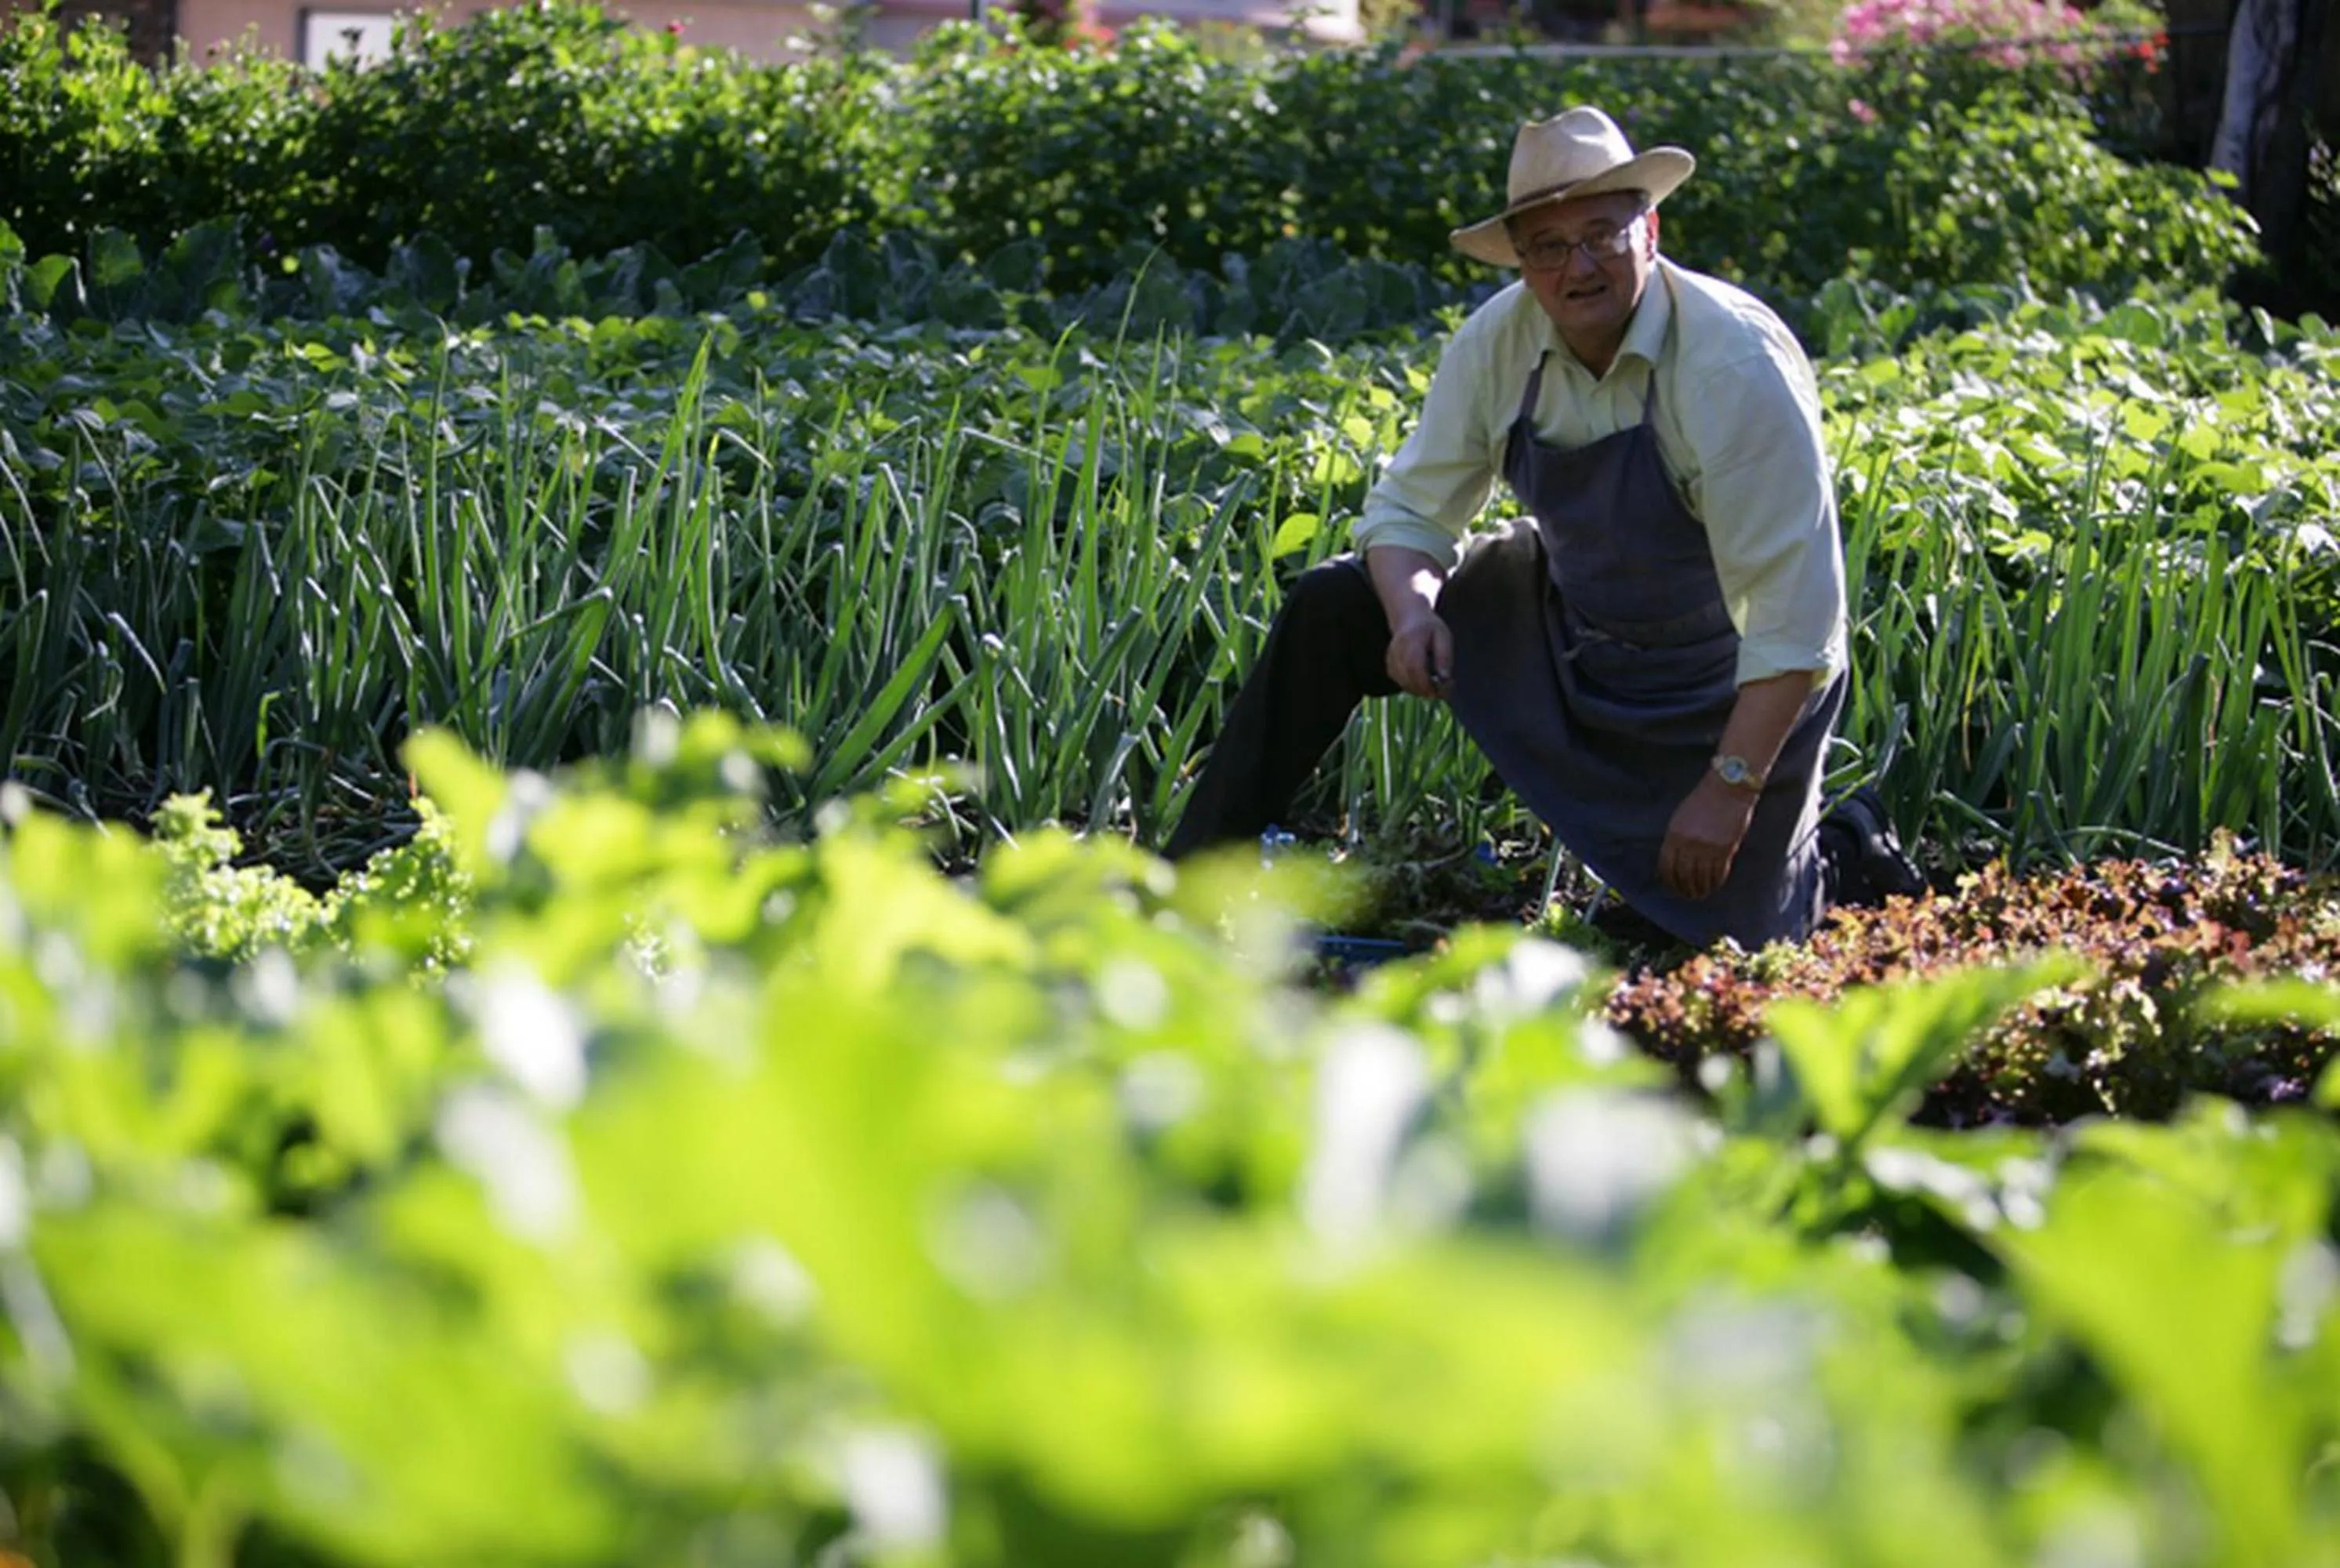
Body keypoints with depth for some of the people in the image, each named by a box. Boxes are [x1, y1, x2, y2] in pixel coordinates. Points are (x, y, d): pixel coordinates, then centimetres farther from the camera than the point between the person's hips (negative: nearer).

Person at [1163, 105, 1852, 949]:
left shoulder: (1735, 364, -29)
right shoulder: (1501, 340, -13)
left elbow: (1796, 609, -29)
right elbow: (1410, 506, -4)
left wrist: (1731, 788, -30)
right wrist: (1413, 611, -27)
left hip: (1728, 683, -5)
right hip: (1565, 622, 5)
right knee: (1330, 608, -7)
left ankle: (1830, 843, 28)